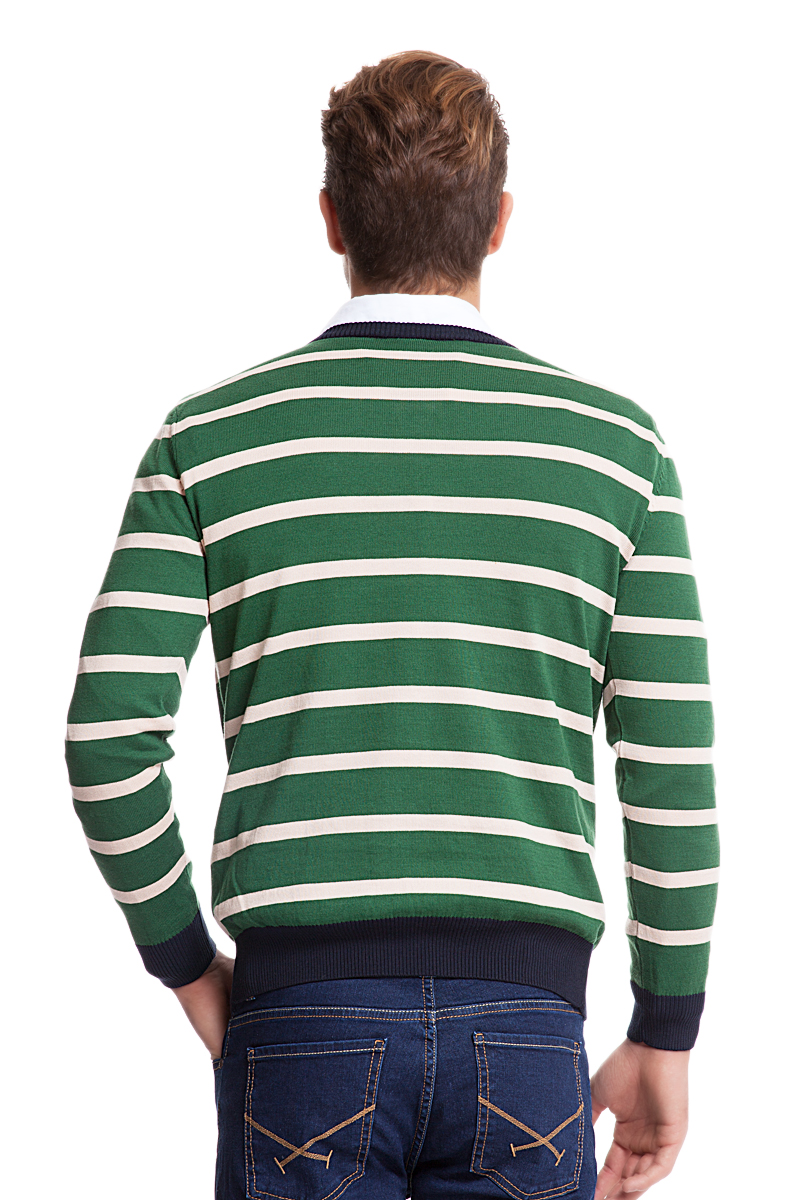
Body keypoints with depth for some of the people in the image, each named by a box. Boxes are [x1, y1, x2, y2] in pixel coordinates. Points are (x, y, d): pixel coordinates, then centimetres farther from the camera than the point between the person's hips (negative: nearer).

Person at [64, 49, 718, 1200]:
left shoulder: (212, 437, 1)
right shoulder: (614, 443, 2)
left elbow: (107, 735, -4)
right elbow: (674, 771, 0)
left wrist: (187, 962, 9)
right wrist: (665, 1036, 9)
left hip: (302, 1002, 0)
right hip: (526, 1012, 1)